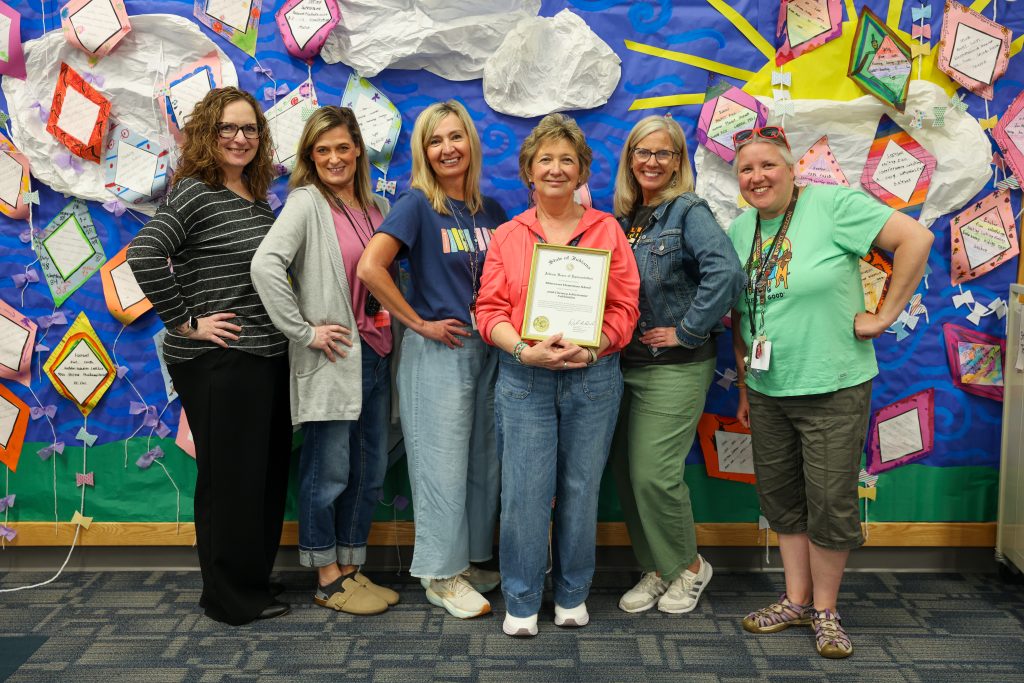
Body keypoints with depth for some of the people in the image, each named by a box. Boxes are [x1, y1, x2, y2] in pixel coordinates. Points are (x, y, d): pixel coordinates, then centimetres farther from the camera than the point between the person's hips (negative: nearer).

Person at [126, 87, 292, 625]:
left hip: (268, 357, 8)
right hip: (217, 362, -8)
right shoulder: (194, 193, -10)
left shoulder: (259, 198, 13)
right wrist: (185, 322, -19)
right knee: (231, 478, 2)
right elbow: (143, 253, -23)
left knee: (268, 473, 15)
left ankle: (254, 582, 31)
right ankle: (231, 597, 18)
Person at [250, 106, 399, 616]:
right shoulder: (306, 202, -8)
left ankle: (352, 571, 28)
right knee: (329, 472, 3)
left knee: (370, 472, 13)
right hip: (332, 358, -7)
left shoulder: (377, 207, 13)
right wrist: (304, 331, -19)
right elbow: (265, 266, -22)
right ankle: (328, 582, 18)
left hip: (376, 354, 7)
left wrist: (395, 333, 8)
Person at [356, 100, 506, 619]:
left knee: (482, 461, 12)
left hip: (487, 348, 6)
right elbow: (370, 268, -20)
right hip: (438, 351, -6)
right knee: (442, 463, 1)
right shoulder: (416, 205, -8)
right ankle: (441, 575, 15)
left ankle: (470, 559, 29)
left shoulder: (491, 210, 9)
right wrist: (420, 323, -15)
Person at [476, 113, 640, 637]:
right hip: (524, 378, 0)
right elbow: (490, 309, 2)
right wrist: (525, 351, -15)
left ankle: (573, 594, 26)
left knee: (581, 488, 8)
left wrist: (590, 348, -15)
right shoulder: (508, 236, 8)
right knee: (524, 490, -1)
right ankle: (521, 601, 15)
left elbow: (625, 307, 1)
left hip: (593, 376, 0)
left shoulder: (606, 230, 7)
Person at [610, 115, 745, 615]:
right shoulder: (623, 218, 12)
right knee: (625, 472, 9)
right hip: (626, 363, 7)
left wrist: (687, 331, -19)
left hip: (675, 367, -7)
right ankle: (656, 570, 27)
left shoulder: (688, 212, -9)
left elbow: (726, 273, -24)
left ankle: (689, 568, 18)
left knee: (653, 473, -7)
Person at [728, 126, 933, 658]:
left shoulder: (832, 206, -11)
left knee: (830, 504, 2)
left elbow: (915, 238, -15)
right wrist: (744, 386, 14)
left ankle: (825, 611, 21)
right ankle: (796, 600, 30)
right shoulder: (739, 231, 7)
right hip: (767, 391, 6)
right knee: (782, 499, 14)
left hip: (833, 389, -6)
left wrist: (884, 315, -14)